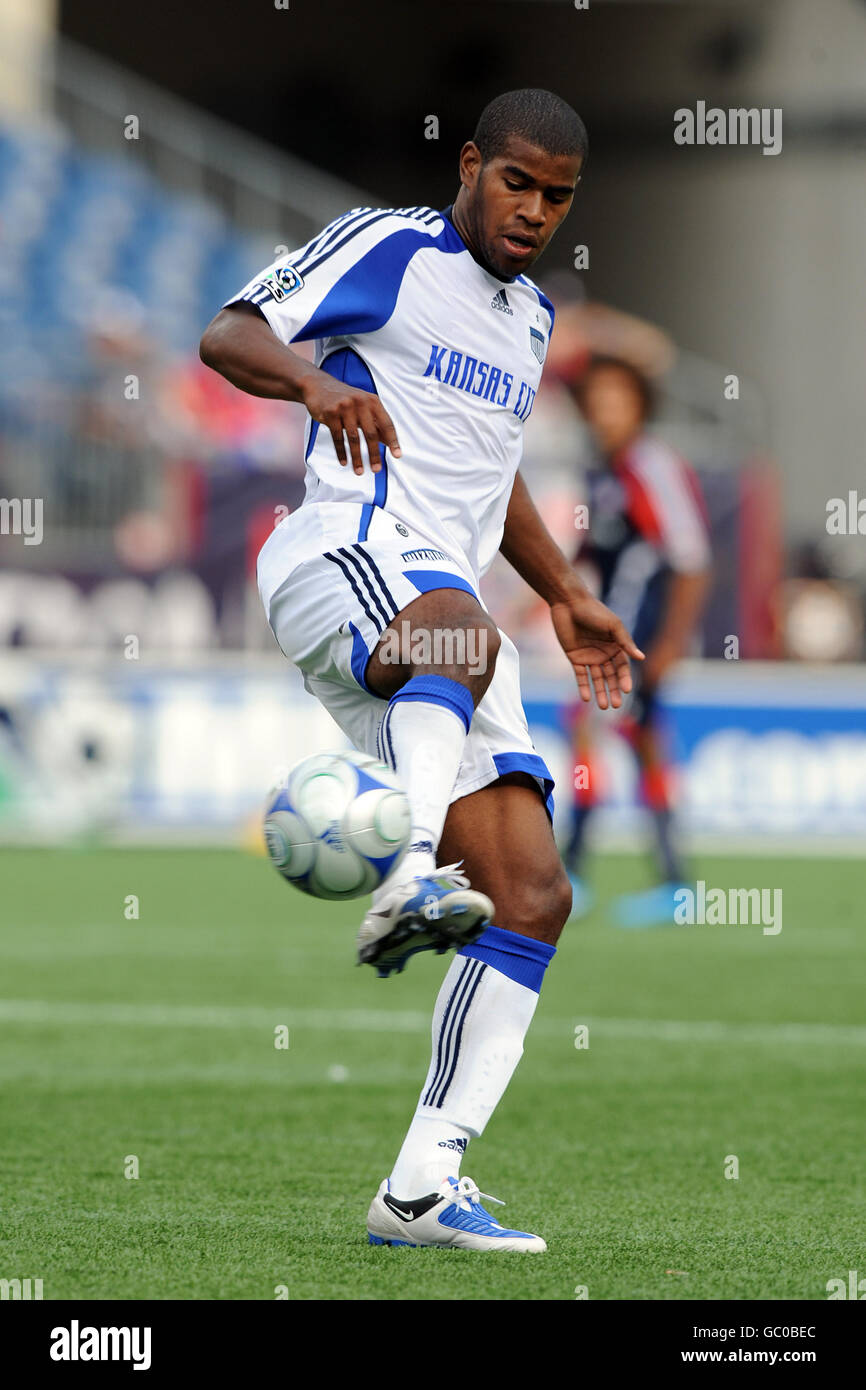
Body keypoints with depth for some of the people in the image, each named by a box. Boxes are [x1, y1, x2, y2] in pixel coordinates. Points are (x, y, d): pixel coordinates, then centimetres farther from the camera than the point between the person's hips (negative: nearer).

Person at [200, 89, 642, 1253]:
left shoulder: (531, 316, 27)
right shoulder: (387, 249, 4)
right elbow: (229, 337, -7)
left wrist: (565, 596, 35)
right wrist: (319, 382, -27)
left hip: (454, 607, 7)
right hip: (348, 548, -7)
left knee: (533, 896, -6)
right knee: (459, 633, -44)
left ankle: (422, 1188, -7)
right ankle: (411, 879, -66)